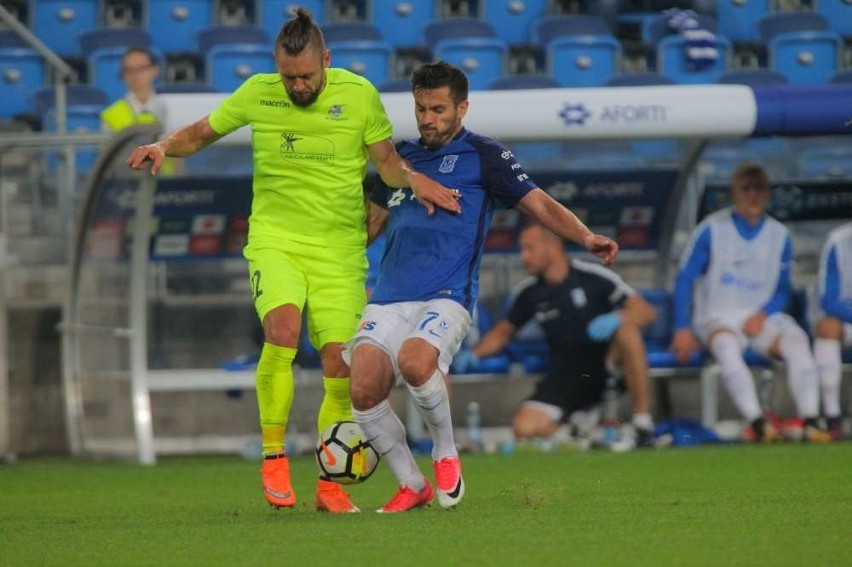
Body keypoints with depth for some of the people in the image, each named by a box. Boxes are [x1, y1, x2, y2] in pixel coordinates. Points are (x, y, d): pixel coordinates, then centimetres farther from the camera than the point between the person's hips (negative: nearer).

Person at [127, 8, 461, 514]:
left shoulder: (358, 94, -2)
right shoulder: (258, 93, 0)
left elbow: (386, 159, 9)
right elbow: (201, 133, 13)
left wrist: (413, 179, -12)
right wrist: (164, 147, -7)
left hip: (340, 249, 1)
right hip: (275, 240, -1)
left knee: (341, 367, -3)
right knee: (283, 327, -29)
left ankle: (330, 483, 13)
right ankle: (274, 456, -17)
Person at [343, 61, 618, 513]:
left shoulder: (483, 156, 6)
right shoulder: (401, 158, 20)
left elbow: (539, 203, 2)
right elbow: (372, 221, 33)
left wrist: (585, 237, -13)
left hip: (446, 299, -5)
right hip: (388, 300, 5)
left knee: (415, 360, -34)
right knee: (363, 389, -17)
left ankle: (445, 454, -7)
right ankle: (411, 486, 3)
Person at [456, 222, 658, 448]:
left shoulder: (593, 277, -10)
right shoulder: (530, 293, 2)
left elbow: (646, 311, -16)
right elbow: (503, 332, 16)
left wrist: (616, 318, -37)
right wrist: (474, 353, -3)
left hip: (604, 363, -3)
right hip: (566, 374, 3)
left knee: (627, 330, -35)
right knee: (524, 427, -22)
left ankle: (643, 423, -26)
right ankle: (582, 418, 11)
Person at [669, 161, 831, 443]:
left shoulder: (779, 235, 10)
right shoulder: (712, 229, 0)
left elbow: (783, 290, 15)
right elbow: (685, 279, -1)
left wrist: (763, 315, -7)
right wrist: (683, 330, -11)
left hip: (761, 319, 3)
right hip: (717, 319, -3)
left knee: (796, 339, -28)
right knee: (725, 343, -38)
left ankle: (810, 422, -37)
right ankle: (758, 424, -48)